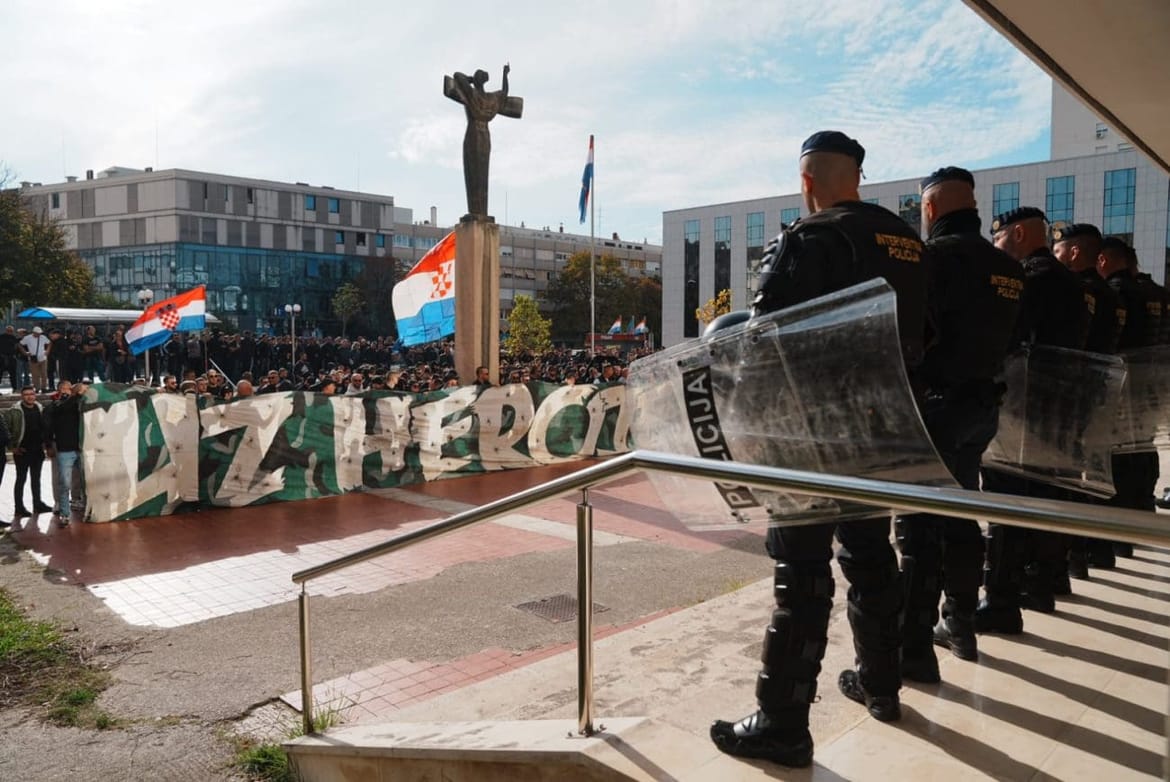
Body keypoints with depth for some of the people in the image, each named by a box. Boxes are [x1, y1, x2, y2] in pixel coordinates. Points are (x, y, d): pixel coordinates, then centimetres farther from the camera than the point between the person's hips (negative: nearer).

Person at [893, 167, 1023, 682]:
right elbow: (1006, 336, 13)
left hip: (936, 403, -8)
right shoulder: (1008, 267, 10)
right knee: (960, 516, 18)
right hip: (982, 403, 8)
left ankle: (914, 649, 1)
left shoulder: (937, 254, -13)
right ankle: (960, 626, 29)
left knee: (918, 526, -3)